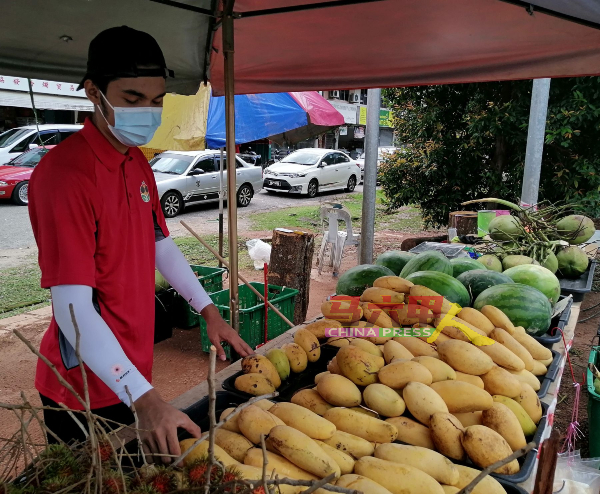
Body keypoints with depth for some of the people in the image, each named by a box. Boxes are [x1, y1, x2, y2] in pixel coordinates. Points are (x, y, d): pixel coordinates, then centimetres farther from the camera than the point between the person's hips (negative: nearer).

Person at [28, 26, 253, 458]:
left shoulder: (138, 163, 4)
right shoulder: (65, 173, -24)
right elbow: (73, 308, -28)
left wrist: (209, 310, 6)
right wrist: (143, 397, -32)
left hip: (133, 374, 8)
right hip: (85, 390, -7)